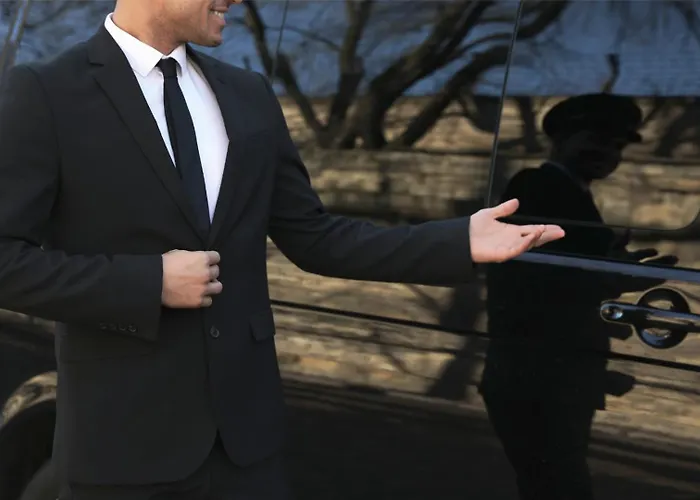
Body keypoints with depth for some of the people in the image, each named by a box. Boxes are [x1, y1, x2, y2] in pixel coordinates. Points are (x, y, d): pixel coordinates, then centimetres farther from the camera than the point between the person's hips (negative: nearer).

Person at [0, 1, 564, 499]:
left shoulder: (250, 95, 7)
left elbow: (313, 238, 7)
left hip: (245, 421, 4)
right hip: (126, 432, -4)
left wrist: (460, 242, -1)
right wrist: (150, 282, -17)